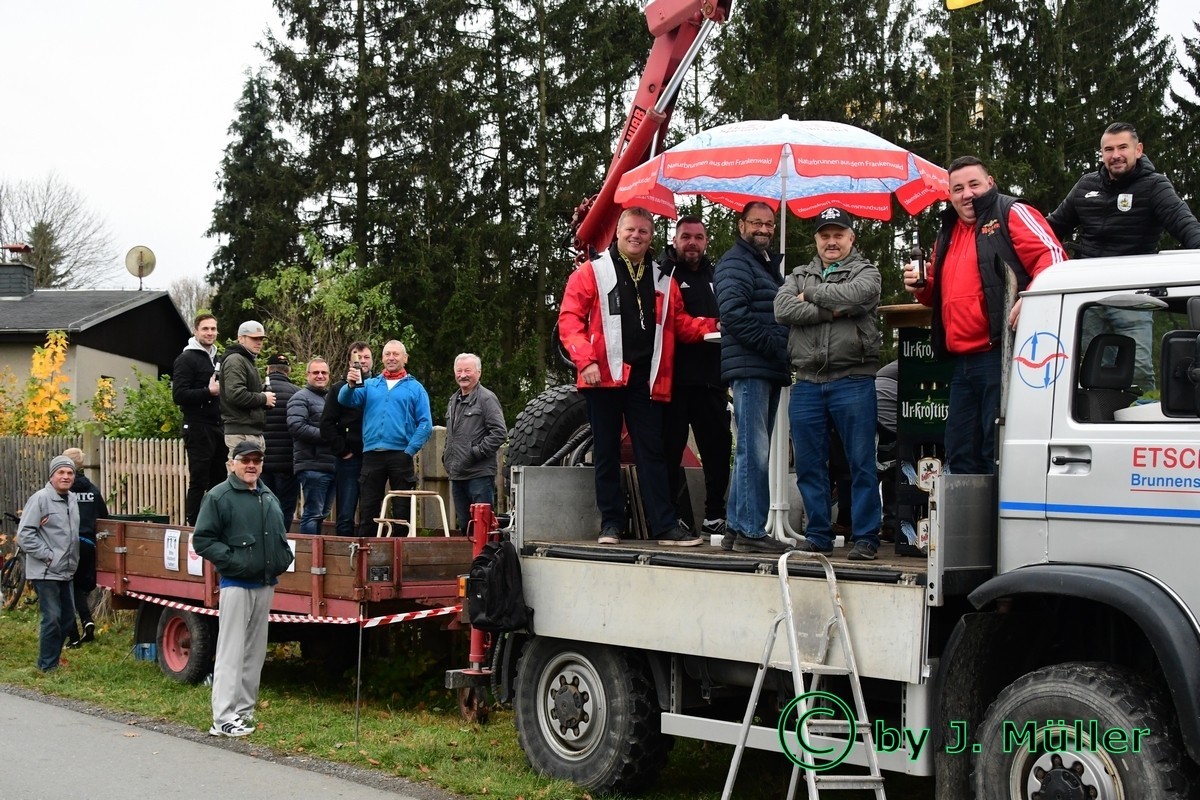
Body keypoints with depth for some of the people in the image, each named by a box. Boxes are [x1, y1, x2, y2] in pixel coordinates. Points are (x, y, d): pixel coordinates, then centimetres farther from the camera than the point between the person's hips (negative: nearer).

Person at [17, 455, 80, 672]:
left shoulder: (72, 500, 11)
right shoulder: (40, 499, -13)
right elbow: (24, 534, -16)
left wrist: (72, 560, 11)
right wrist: (48, 555, -17)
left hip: (66, 571, 8)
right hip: (45, 572, -8)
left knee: (68, 617, 12)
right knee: (52, 618, -8)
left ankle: (53, 657, 25)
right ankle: (47, 666, 3)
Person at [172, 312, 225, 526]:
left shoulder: (216, 359, 21)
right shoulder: (187, 359, -5)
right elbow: (179, 395, -15)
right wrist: (209, 391, -20)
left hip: (218, 427, 8)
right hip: (198, 427, -8)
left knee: (219, 479, 9)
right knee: (199, 481, -7)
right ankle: (192, 525, -2)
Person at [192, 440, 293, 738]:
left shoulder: (269, 498, 15)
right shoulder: (219, 497, -8)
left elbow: (279, 535, 27)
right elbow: (203, 540, -11)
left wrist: (284, 557, 9)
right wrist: (233, 560, -19)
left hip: (266, 585, 7)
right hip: (236, 584, -7)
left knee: (256, 651, 12)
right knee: (231, 652, -8)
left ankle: (244, 710, 21)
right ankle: (223, 719, -8)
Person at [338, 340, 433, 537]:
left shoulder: (415, 388, 6)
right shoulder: (369, 385, 13)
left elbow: (425, 424, -2)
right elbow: (345, 400, -1)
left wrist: (410, 451, -11)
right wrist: (350, 385, -22)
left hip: (400, 455, -2)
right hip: (372, 455, 2)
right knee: (367, 510, 5)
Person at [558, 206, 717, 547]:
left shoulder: (663, 281, 16)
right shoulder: (592, 272, 4)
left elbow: (679, 323, 19)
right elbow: (569, 319, -2)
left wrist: (711, 327, -1)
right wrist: (585, 360, -14)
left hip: (647, 380, 3)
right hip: (605, 377, -3)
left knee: (652, 454, 2)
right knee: (606, 452, 5)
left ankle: (665, 526, 2)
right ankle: (611, 523, 13)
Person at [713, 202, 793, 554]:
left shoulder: (769, 264, 24)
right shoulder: (735, 263, -5)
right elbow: (734, 313, -17)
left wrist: (784, 352, 11)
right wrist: (774, 347, -17)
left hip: (769, 369, 10)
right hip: (749, 369, -10)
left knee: (752, 451, 10)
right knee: (754, 450, -12)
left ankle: (736, 529, 15)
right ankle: (750, 531, -10)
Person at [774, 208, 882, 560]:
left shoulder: (866, 272, 8)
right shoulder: (798, 275, 18)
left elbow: (854, 295, -16)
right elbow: (783, 309, -3)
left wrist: (810, 294, -3)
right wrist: (832, 310, -10)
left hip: (853, 382, -4)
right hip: (807, 382, 4)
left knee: (861, 462, -3)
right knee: (809, 463, 7)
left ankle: (865, 537, 2)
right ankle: (818, 534, 17)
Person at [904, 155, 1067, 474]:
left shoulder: (1011, 214, 0)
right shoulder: (949, 233, 23)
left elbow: (1054, 257, -11)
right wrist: (922, 287, 11)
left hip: (1003, 355, -8)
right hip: (963, 361, 9)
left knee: (1001, 457, -6)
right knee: (960, 456, 13)